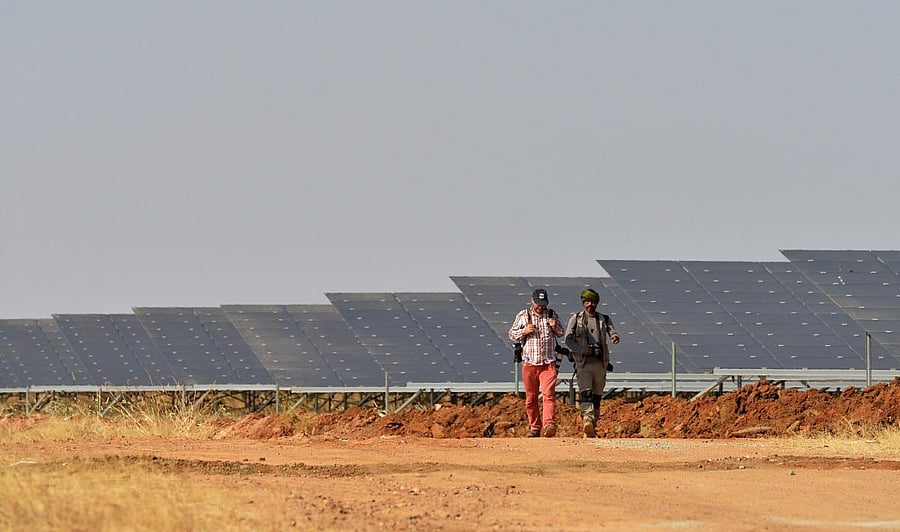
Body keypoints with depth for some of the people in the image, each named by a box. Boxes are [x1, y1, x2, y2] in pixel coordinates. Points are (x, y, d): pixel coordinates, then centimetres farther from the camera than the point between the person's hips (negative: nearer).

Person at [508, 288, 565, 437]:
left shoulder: (552, 315, 7)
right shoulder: (523, 316, 5)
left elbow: (561, 333, 16)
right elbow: (512, 334, 9)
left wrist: (555, 327, -6)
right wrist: (524, 331, -10)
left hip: (548, 363, -1)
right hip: (529, 363, 1)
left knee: (549, 394, -15)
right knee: (531, 397, 6)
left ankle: (549, 424, -25)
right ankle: (534, 427, 16)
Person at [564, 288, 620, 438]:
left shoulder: (604, 319, 12)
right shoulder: (576, 319, 5)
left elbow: (612, 331, -2)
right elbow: (568, 340, -2)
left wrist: (615, 337, -28)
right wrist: (581, 350, -19)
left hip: (600, 363, 3)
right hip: (583, 363, -3)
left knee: (597, 397, 7)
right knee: (585, 393, -21)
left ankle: (592, 427, 15)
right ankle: (587, 420, -37)